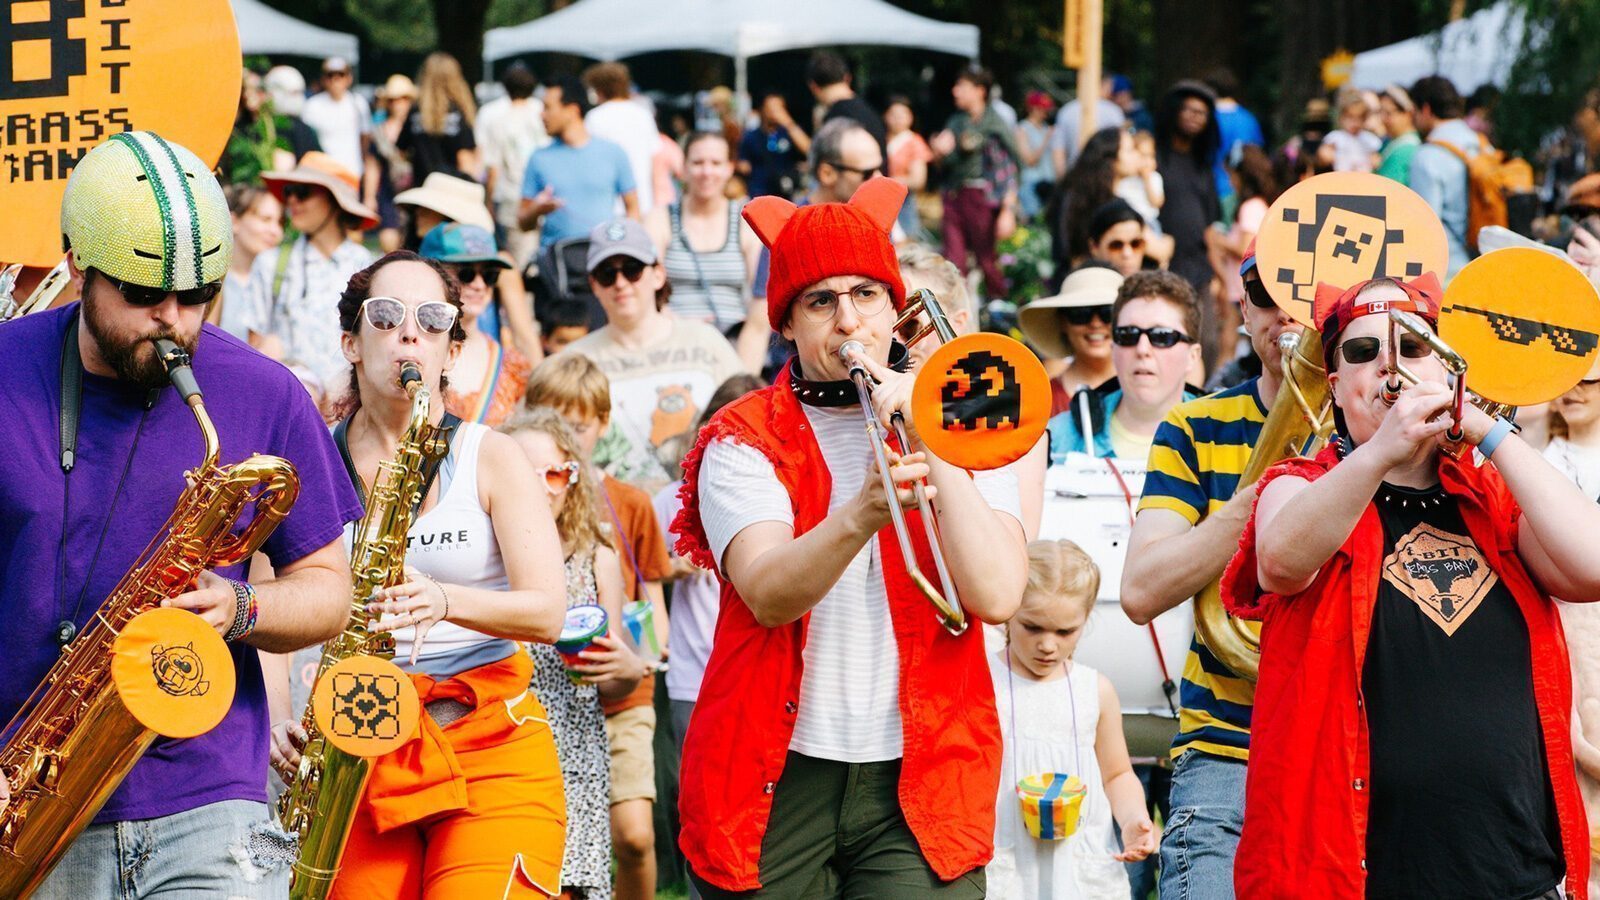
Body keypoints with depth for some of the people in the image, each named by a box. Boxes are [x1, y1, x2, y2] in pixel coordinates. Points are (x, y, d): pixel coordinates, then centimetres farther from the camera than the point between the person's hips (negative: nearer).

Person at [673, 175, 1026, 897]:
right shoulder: (744, 442, 3)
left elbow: (995, 595, -9)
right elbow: (767, 594, -17)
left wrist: (926, 433, -10)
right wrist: (860, 517, -36)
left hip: (923, 780, 0)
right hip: (779, 780, 0)